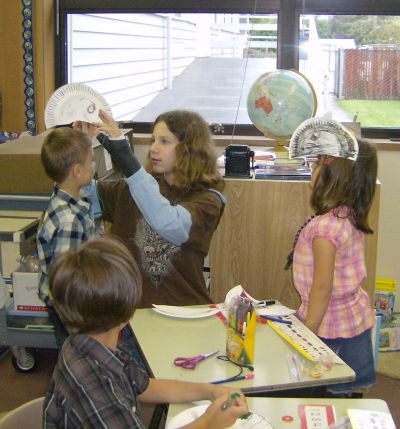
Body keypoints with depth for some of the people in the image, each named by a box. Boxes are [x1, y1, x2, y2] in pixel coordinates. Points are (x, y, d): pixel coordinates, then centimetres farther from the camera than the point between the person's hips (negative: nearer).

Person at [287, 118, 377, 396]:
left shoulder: (325, 226, -24)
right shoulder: (352, 217, -2)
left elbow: (323, 287, -22)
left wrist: (307, 334, -18)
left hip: (333, 330, -8)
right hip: (357, 318, 8)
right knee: (349, 395, 19)